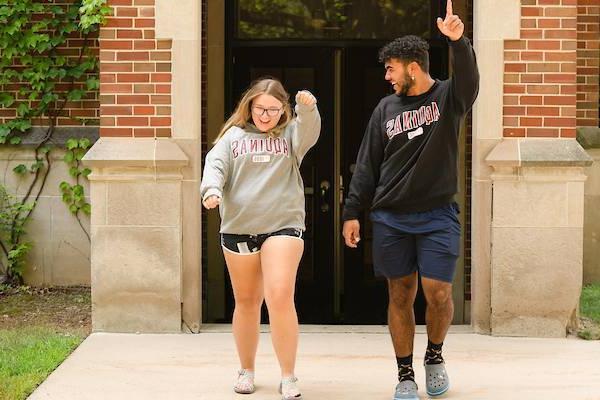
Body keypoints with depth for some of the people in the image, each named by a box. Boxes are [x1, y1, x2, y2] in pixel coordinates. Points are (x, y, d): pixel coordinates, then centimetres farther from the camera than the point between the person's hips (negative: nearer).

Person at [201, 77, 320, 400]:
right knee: (246, 301, 12)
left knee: (280, 297, -15)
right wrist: (212, 190, -21)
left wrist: (308, 109, -35)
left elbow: (310, 131, -13)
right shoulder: (234, 136, 12)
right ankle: (246, 370, 27)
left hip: (283, 225, -2)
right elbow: (215, 165, 0)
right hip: (238, 228, 2)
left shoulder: (290, 134, 8)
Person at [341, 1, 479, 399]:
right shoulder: (386, 108, 9)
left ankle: (435, 356, 20)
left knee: (438, 293, -8)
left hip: (438, 216, -3)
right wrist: (352, 212, 5)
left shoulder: (448, 97, 1)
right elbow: (367, 165, 11)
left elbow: (469, 80, -23)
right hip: (390, 218, 3)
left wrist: (459, 43, -41)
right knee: (401, 296, 4)